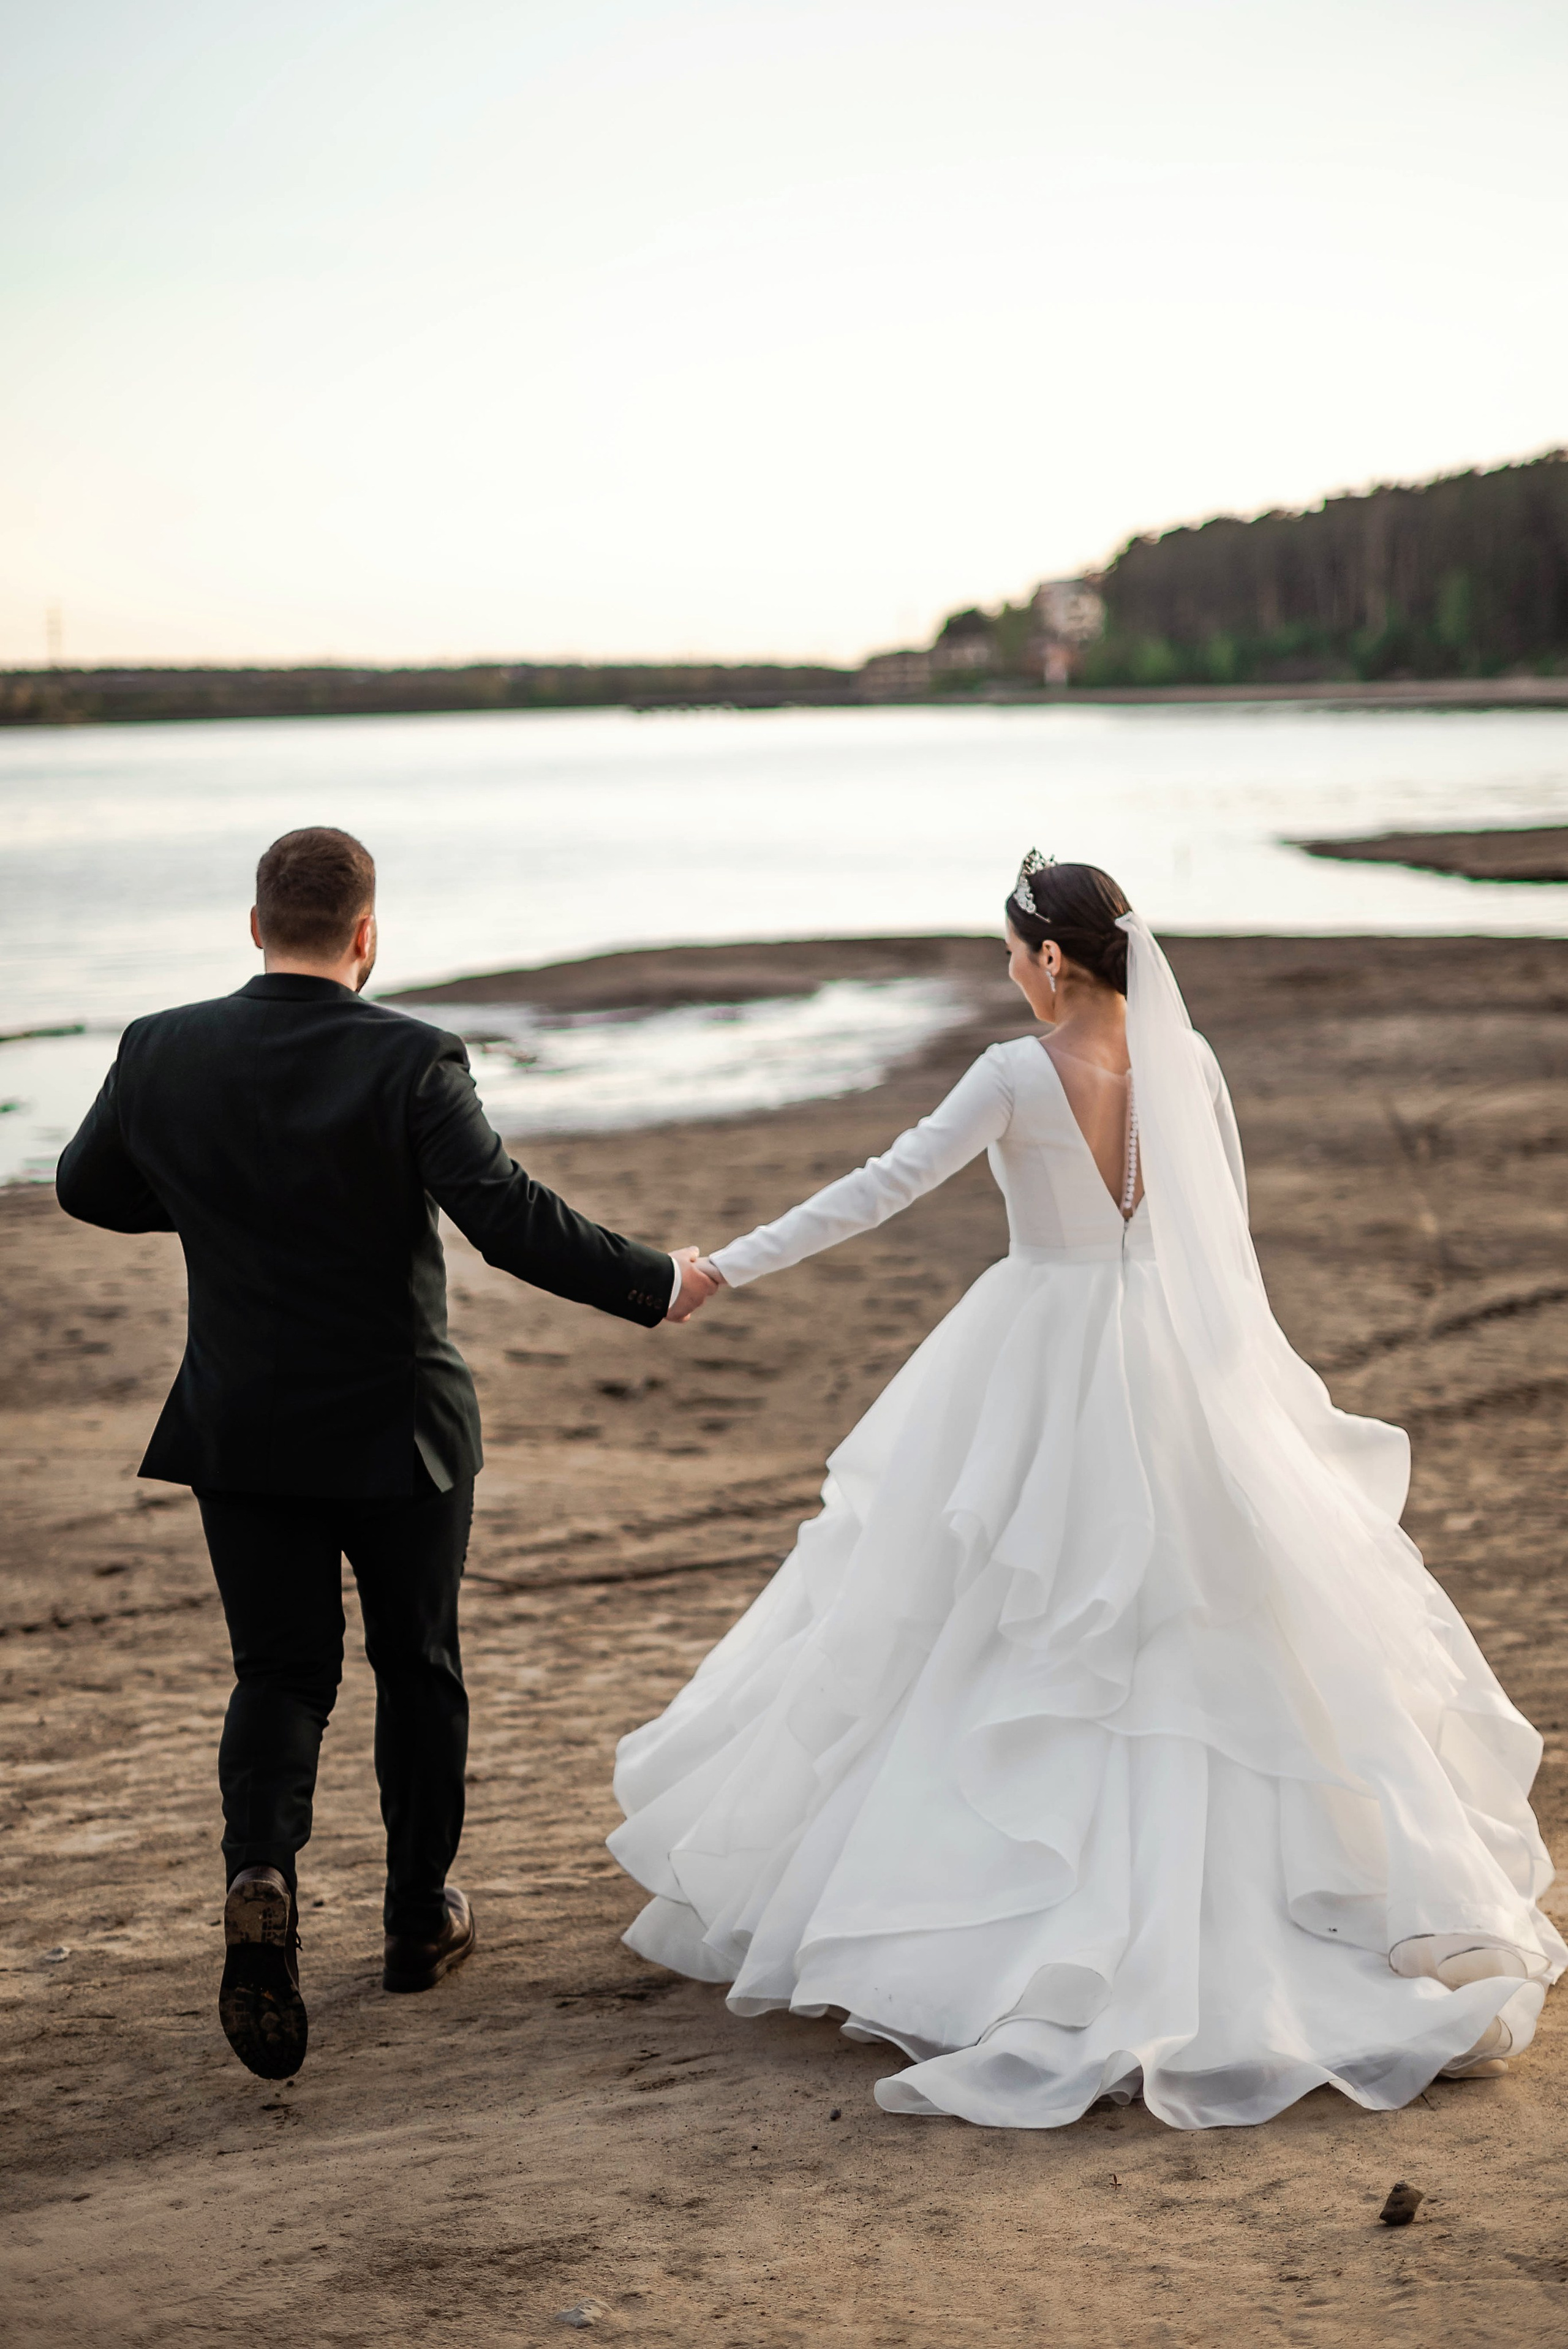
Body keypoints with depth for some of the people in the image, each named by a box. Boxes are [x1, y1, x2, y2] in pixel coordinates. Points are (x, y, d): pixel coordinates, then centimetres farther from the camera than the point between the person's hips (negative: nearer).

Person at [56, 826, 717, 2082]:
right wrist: (659, 1284, -10)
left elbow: (88, 1189, 9)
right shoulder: (412, 1061, -17)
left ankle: (262, 1875, -16)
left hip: (244, 1426, 2)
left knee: (280, 1674, 11)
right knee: (418, 1664, 17)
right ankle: (421, 1914, 29)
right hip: (400, 1423, -2)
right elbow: (513, 1221, -22)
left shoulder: (162, 1053, -6)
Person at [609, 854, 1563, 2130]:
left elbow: (885, 1186, -16)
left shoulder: (1019, 1074, -15)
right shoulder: (1186, 1059, 0)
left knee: (987, 1630, 5)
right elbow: (1230, 1218, 10)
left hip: (1037, 1370, -4)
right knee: (1214, 1625, 10)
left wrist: (731, 1266, -11)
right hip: (1181, 1359, 4)